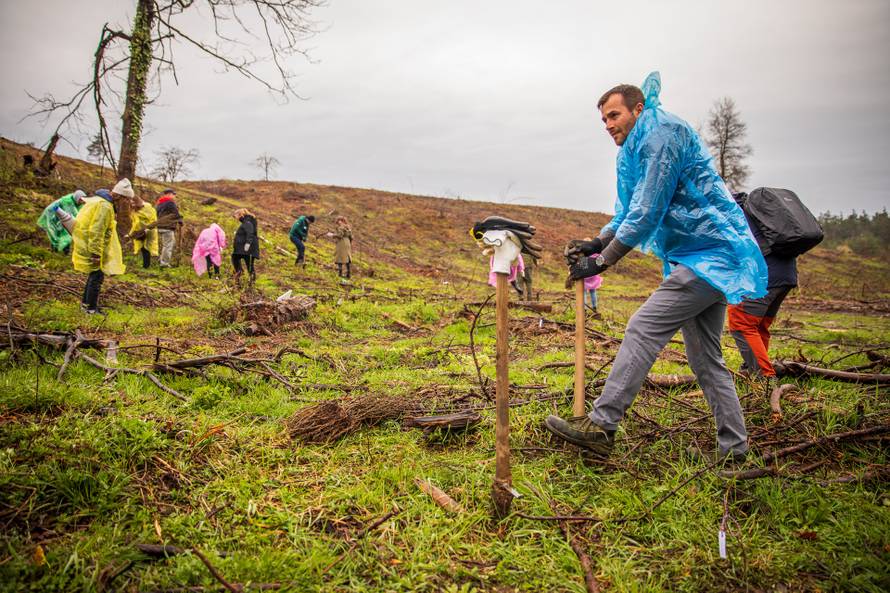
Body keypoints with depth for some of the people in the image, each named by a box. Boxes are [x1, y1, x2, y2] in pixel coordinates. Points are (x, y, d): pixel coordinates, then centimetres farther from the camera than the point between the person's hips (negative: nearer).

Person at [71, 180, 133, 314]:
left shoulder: (100, 201, 12)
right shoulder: (105, 206, -22)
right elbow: (96, 232, -25)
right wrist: (96, 253, -23)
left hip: (85, 244, 10)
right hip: (91, 247, -10)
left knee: (95, 274, 19)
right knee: (97, 276, -3)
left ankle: (86, 302, 31)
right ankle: (91, 308, 4)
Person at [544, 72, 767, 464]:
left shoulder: (662, 134, -11)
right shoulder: (644, 146, 21)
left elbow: (647, 211, -18)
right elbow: (631, 209, 21)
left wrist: (602, 261, -15)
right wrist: (597, 243, 4)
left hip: (706, 257, -11)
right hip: (715, 257, 11)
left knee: (643, 329, -16)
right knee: (705, 357, 11)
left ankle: (601, 425, -15)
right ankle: (732, 447, 17)